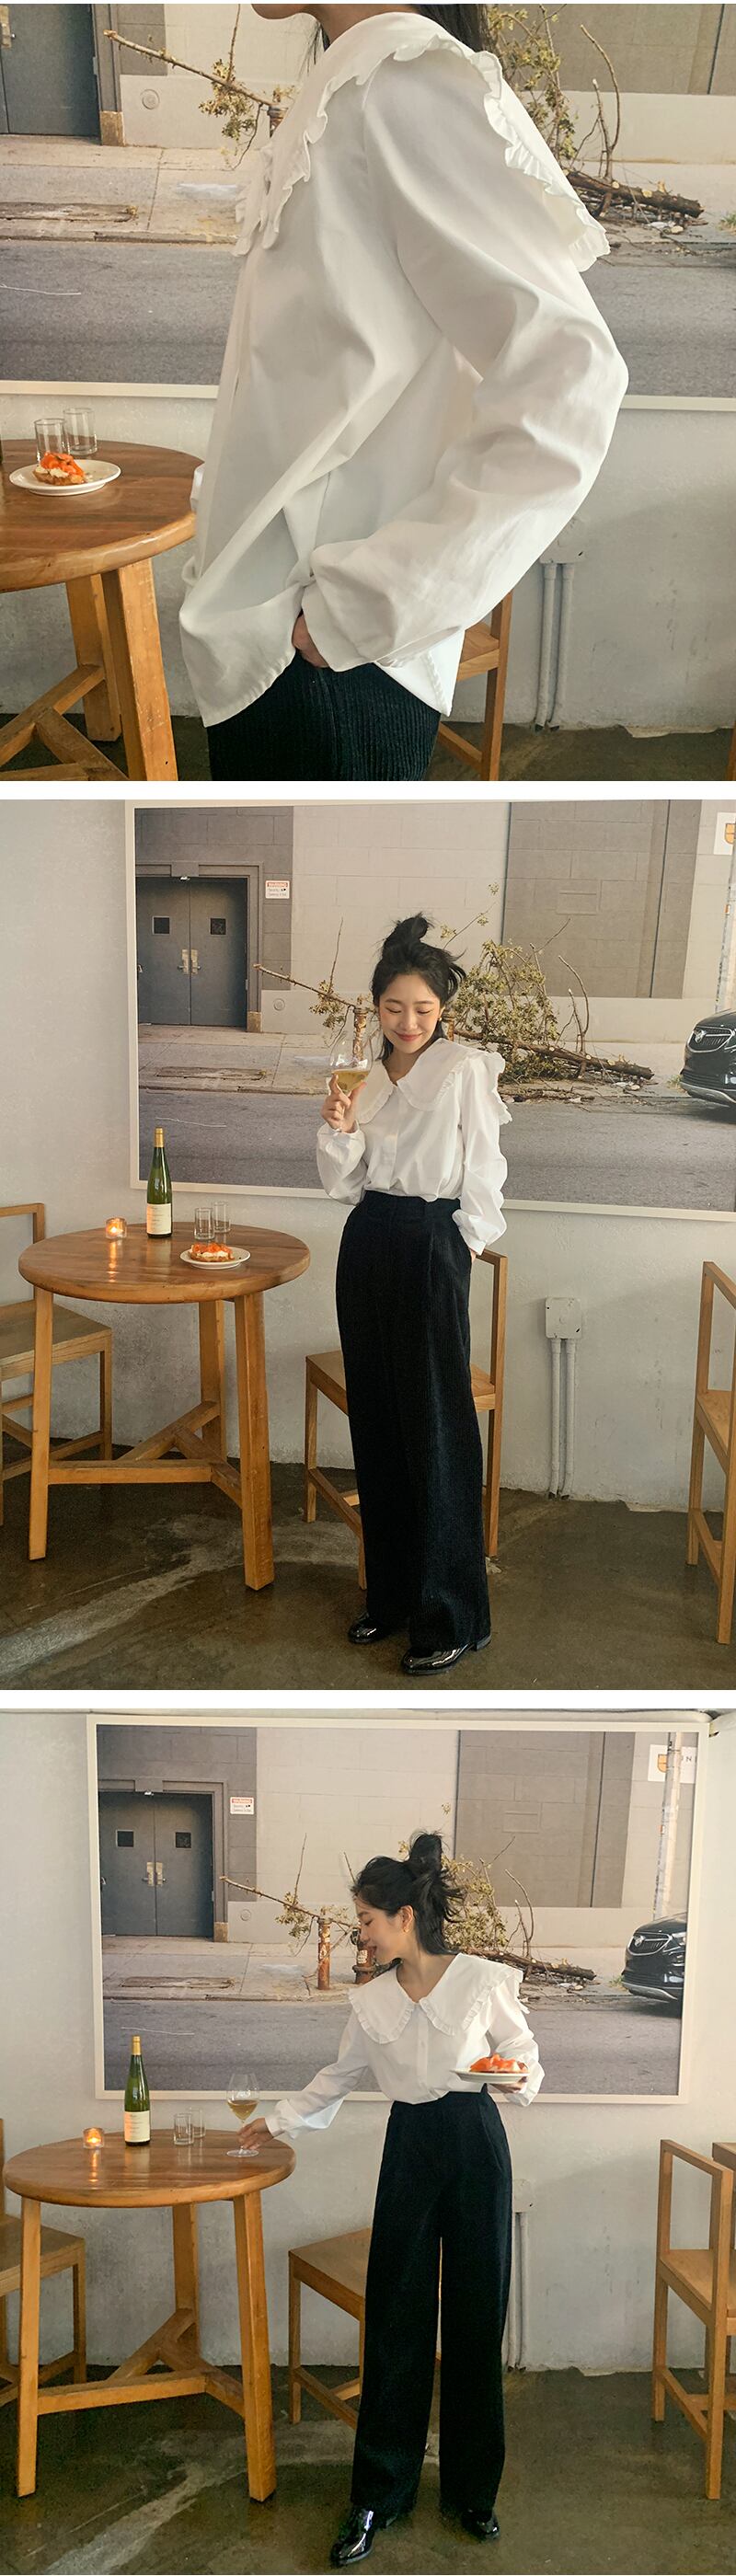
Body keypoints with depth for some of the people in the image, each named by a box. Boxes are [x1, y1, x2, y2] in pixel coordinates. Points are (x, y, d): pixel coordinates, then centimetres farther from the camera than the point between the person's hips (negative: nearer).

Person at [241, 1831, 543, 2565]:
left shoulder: (486, 1981, -10)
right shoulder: (371, 2001, 5)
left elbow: (527, 2061, -1)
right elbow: (340, 2077, 21)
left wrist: (517, 2079, -23)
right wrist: (278, 2121, 26)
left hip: (474, 2144, -3)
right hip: (409, 2150, 3)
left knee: (476, 2312, 4)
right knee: (395, 2316, 1)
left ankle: (473, 2489, 18)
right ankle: (378, 2496, 8)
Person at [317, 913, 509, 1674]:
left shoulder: (465, 1070, -6)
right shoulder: (366, 1078, 12)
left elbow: (482, 1174, -4)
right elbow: (344, 1183, 11)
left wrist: (463, 1249, -6)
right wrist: (338, 1129, -7)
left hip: (431, 1246, -6)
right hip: (366, 1243, 7)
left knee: (436, 1427, -6)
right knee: (376, 1421, 10)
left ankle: (451, 1617, 1)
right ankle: (391, 1591, 21)